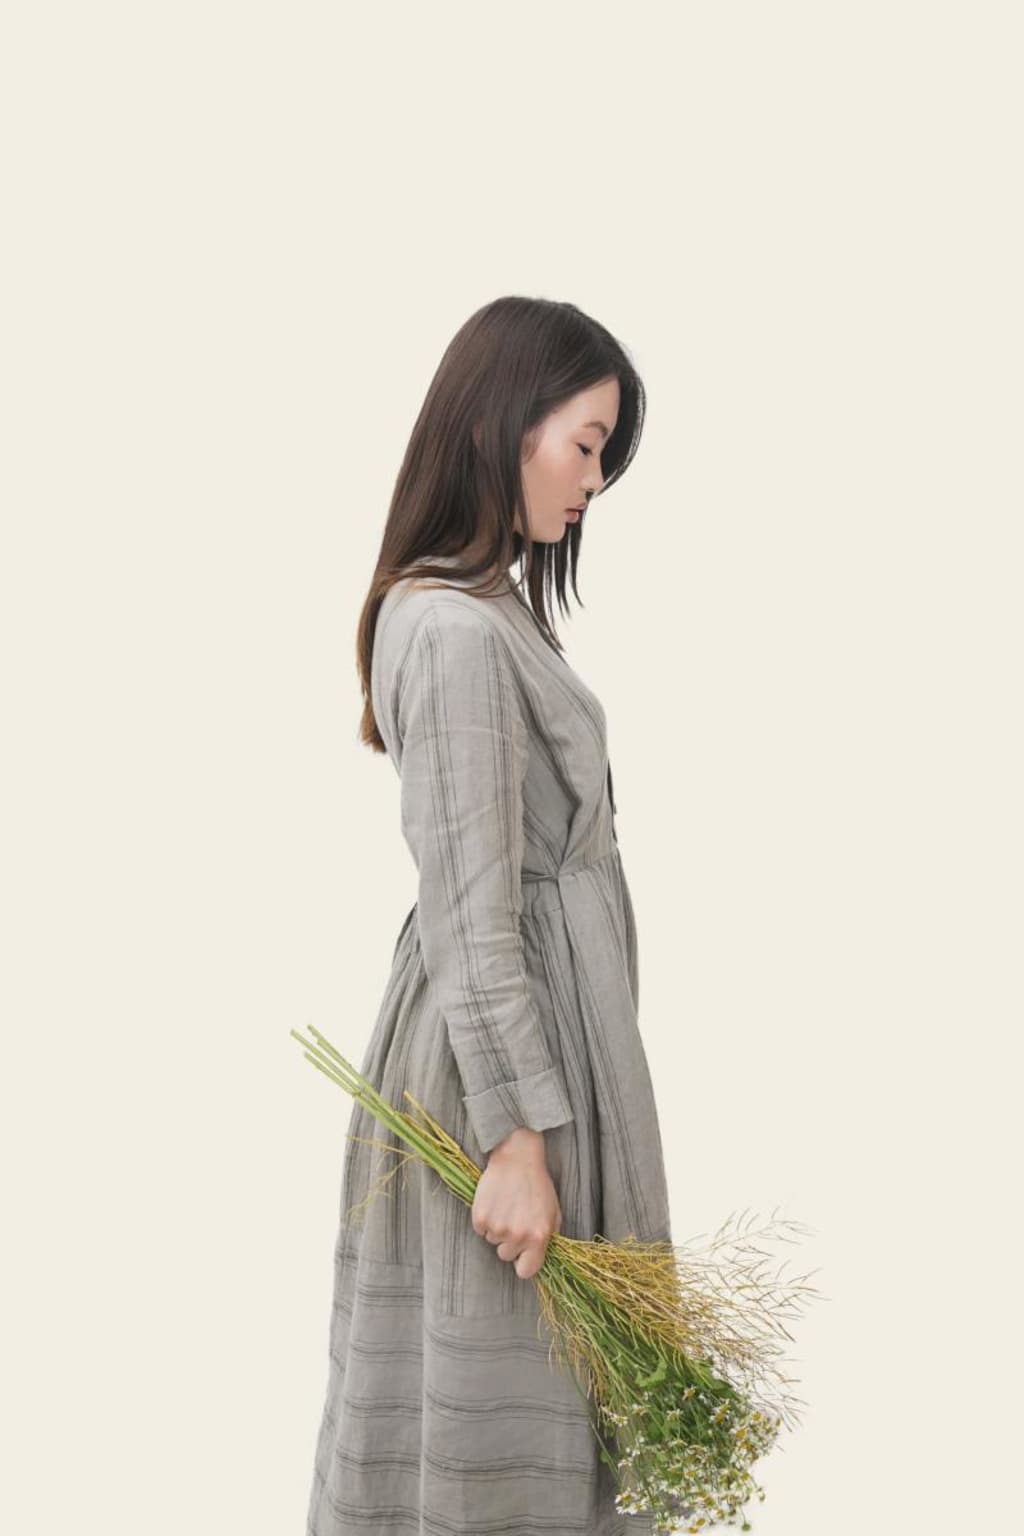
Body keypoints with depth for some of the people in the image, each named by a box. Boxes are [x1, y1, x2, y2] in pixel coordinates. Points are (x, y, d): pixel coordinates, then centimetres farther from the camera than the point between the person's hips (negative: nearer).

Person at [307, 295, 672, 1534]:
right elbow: (470, 912, -22)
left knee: (532, 1373, 18)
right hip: (504, 1045, -10)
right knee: (493, 1380, 3)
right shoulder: (456, 630, -20)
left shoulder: (487, 601, 11)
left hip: (547, 1017, 10)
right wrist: (516, 1134, -21)